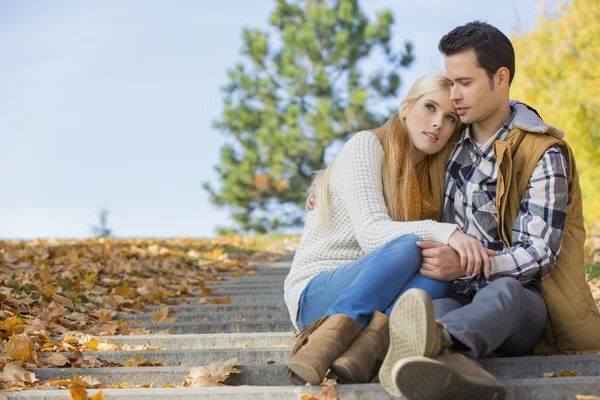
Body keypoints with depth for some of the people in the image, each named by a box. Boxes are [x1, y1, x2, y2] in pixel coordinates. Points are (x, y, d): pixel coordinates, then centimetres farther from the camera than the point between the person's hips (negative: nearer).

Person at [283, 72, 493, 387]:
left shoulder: (430, 177, 17)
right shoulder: (366, 146, -6)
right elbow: (371, 232, -21)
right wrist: (446, 233, -35)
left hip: (379, 299, 6)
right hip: (317, 291, -5)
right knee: (409, 245, -34)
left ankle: (370, 340, -46)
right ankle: (328, 335, -46)